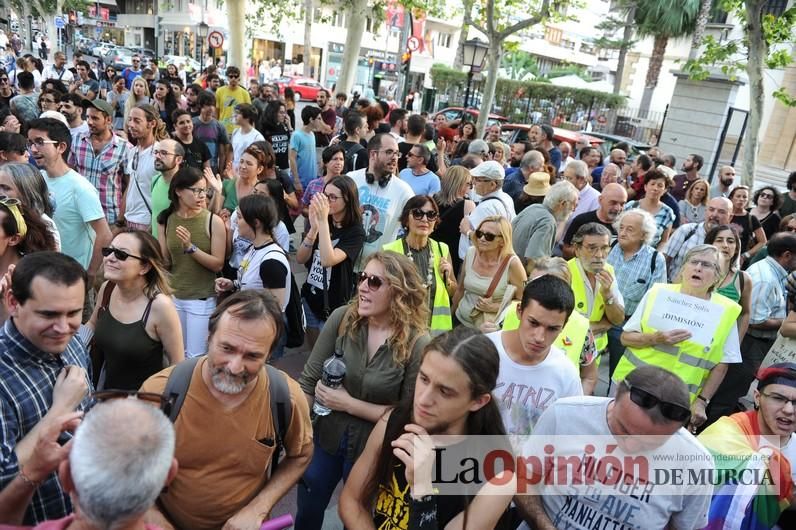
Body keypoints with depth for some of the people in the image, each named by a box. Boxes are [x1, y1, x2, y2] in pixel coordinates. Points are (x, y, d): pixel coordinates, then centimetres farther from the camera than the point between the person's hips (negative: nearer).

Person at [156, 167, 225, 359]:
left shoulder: (213, 221, -12)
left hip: (202, 299, -4)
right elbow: (164, 261, 5)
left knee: (196, 357, 4)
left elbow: (218, 264, -14)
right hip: (172, 296, 4)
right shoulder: (166, 220, 0)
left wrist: (190, 247, -24)